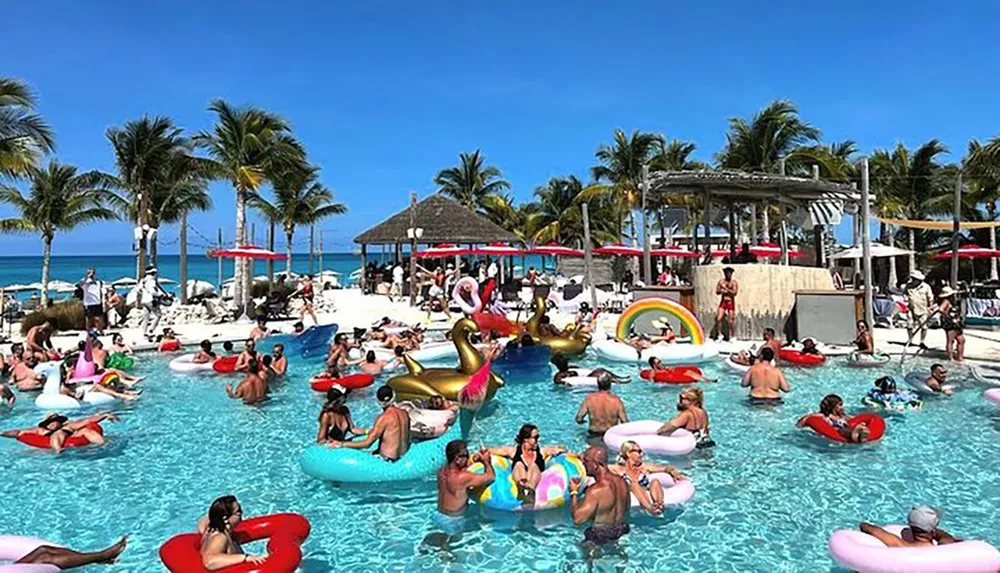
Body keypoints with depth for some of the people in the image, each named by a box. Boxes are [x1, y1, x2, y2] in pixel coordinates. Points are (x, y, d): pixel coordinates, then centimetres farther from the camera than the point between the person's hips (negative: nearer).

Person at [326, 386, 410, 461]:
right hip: (403, 454, 7)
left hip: (387, 458, -7)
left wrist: (341, 444, -16)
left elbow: (367, 443, -21)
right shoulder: (404, 413, -1)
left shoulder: (384, 417, -21)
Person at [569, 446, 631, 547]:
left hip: (602, 537, -8)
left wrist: (574, 493, -13)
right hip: (622, 533, 8)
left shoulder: (596, 491, -28)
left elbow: (578, 518, -27)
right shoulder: (622, 481, -4)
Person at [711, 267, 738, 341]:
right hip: (723, 302, 2)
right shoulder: (721, 281, 5)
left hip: (731, 302, -2)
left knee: (731, 321, -1)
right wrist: (721, 290, -19)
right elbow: (717, 292, 2)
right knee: (718, 319, -9)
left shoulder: (734, 283, -2)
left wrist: (726, 289, -22)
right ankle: (718, 334, 3)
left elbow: (735, 293, -15)